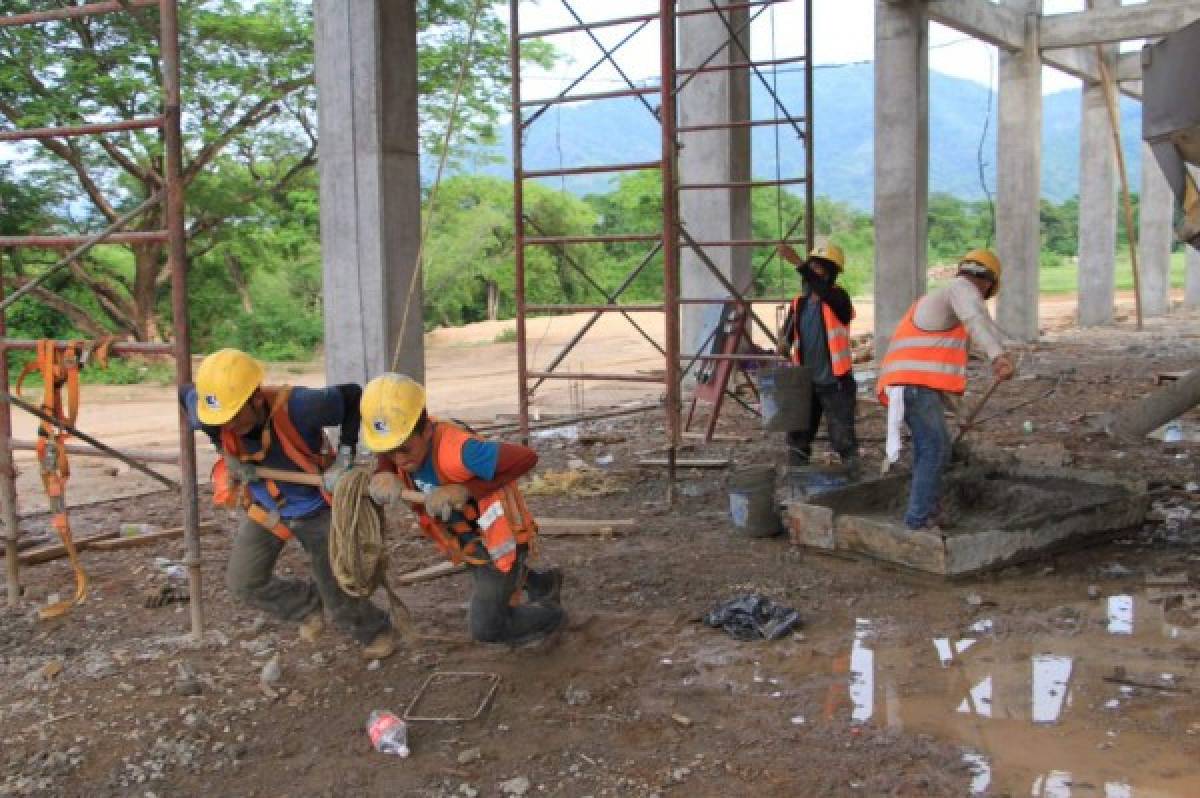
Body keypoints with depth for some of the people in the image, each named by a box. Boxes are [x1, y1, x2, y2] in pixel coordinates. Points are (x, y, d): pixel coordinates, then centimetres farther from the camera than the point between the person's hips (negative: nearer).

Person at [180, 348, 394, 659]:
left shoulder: (298, 407, -39)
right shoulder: (214, 414, -28)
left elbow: (352, 395, -22)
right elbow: (186, 393, -3)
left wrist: (343, 459, -25)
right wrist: (229, 455, -11)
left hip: (316, 506, -4)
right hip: (264, 507, 4)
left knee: (339, 596, 4)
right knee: (244, 583, 4)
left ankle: (376, 632, 36)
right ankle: (309, 606, 31)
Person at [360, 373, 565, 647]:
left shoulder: (455, 451, -40)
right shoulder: (404, 442, -18)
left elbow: (526, 458, -41)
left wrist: (467, 490, -39)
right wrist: (383, 476, -26)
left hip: (501, 539, -8)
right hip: (470, 542, 8)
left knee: (485, 627, 0)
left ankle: (548, 613, 28)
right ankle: (544, 584, 64)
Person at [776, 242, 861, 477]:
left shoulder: (838, 298, -10)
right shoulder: (799, 302, 6)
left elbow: (822, 290, -33)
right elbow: (789, 329, 15)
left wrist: (797, 262, -44)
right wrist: (784, 342, -11)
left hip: (835, 383, -6)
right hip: (806, 382, 6)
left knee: (842, 438, -5)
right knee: (798, 436, 11)